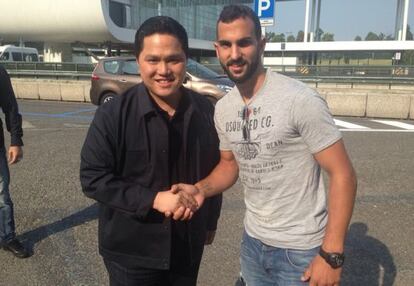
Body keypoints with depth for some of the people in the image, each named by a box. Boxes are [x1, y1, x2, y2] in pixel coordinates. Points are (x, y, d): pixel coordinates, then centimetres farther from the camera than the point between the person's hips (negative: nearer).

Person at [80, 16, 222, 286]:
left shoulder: (205, 110, -3)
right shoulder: (113, 114, -15)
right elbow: (93, 177, -14)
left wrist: (210, 221, 15)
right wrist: (153, 199, -23)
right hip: (131, 250, -3)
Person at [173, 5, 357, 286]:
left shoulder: (301, 100, -21)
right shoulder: (223, 109, -1)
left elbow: (343, 174, -18)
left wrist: (331, 254, -19)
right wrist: (201, 188, -8)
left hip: (301, 250, -6)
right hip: (253, 241, 6)